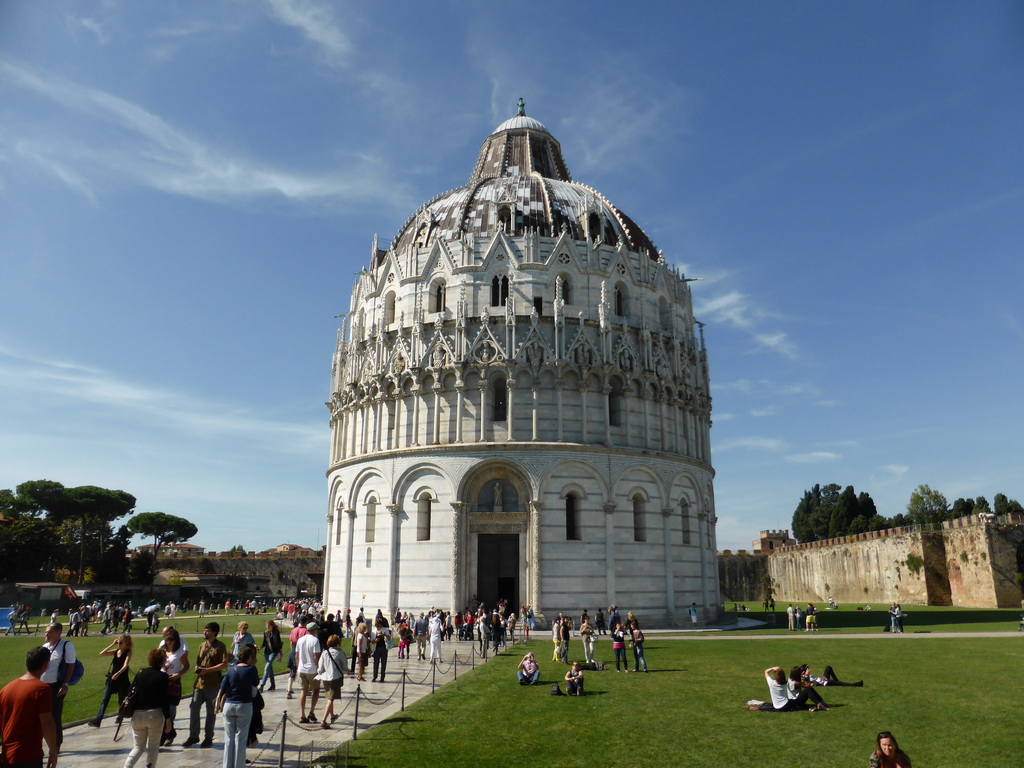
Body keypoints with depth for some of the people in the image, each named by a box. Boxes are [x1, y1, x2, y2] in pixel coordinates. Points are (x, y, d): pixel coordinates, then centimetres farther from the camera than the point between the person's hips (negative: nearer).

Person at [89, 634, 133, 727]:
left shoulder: (128, 653, -10)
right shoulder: (116, 651, 7)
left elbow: (125, 665, -25)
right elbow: (102, 653, -1)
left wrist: (118, 673, -41)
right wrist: (112, 644, -4)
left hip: (122, 680, -5)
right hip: (112, 678, 5)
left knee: (121, 700, 9)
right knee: (105, 699, -4)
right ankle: (97, 720, -6)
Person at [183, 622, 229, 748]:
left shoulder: (220, 646, -8)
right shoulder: (202, 646, 13)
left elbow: (224, 664, -14)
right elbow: (198, 661, 22)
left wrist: (207, 670, -18)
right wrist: (197, 668, -1)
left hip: (213, 684, -6)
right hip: (200, 682, 6)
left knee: (211, 712, 4)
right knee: (193, 708, 3)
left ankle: (208, 738, 16)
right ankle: (193, 736, 17)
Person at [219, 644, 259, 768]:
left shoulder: (231, 670, 4)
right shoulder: (251, 669, -8)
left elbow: (222, 689, 2)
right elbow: (256, 683, 7)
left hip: (229, 705, 4)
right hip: (244, 706, -3)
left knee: (229, 738, 12)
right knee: (241, 738, 4)